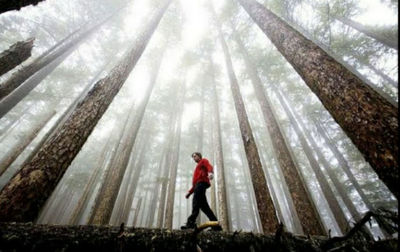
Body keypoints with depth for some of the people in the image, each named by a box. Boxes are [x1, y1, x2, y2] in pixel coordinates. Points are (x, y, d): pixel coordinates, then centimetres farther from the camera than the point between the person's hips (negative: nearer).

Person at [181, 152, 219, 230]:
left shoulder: (203, 160, 16)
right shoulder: (197, 168, 38)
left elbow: (209, 166, -8)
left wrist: (210, 172, -32)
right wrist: (189, 192, 21)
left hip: (201, 182, -8)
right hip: (198, 185, 8)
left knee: (196, 203, -20)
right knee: (204, 205, -1)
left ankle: (191, 222, -29)